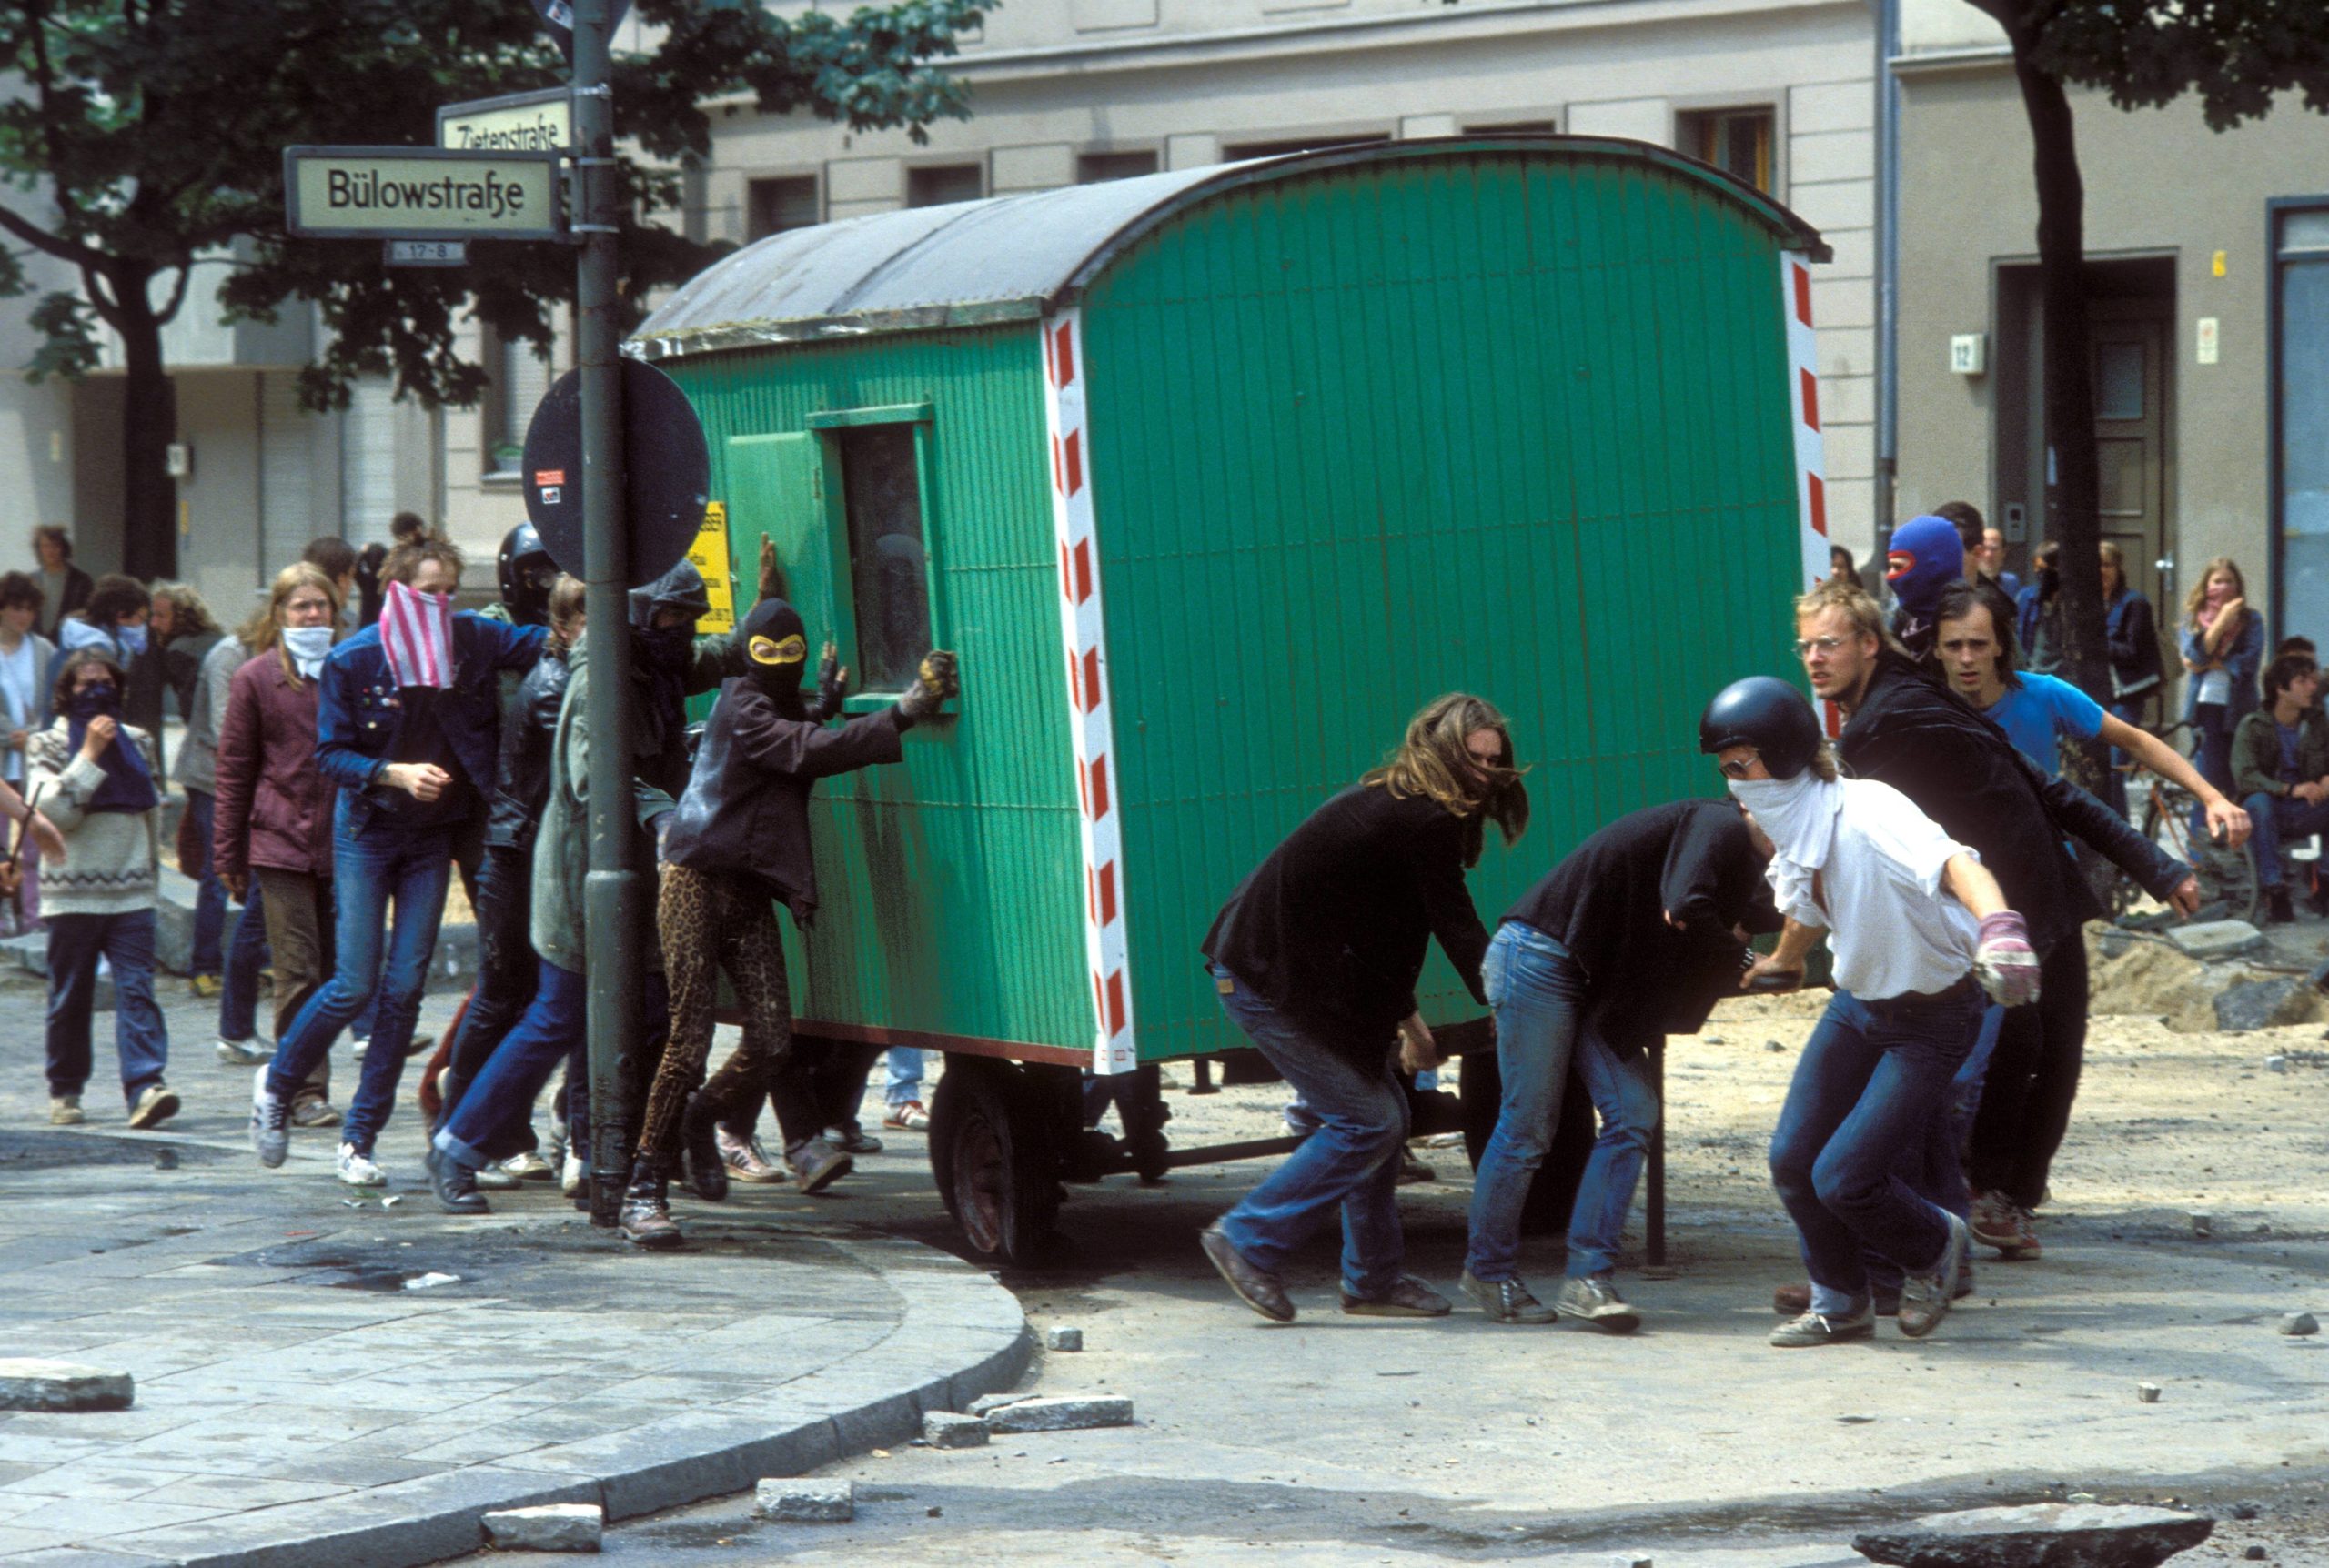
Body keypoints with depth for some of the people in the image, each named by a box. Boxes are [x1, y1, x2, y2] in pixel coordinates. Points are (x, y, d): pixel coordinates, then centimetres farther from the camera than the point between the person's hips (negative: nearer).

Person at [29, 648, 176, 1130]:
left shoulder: (138, 743, 12)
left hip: (131, 892, 2)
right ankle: (64, 1091, 17)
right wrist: (91, 755, -15)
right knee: (71, 997, 5)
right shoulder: (51, 744, 1)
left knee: (136, 987, -11)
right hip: (72, 892, -2)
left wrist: (152, 869, 21)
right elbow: (52, 811, -13)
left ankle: (145, 1086, -20)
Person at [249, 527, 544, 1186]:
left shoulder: (471, 640, -4)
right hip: (367, 830, -3)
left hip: (433, 836, 3)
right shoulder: (352, 661, -11)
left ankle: (359, 1136, 8)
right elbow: (331, 754, -8)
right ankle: (275, 1085, 19)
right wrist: (396, 773, -22)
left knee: (406, 987, -1)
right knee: (355, 986, -7)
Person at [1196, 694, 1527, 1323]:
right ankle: (1249, 1241, -1)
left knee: (1380, 1111, 12)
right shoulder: (1424, 822, -17)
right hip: (1270, 983, -10)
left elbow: (1380, 927, 22)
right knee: (1368, 1121, -6)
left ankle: (1374, 1278, 18)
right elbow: (1458, 932, -14)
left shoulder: (1386, 804, 14)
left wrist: (1407, 1018, 21)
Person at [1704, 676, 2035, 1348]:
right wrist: (1783, 961, 40)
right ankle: (1841, 1304, 27)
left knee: (1843, 1178, -10)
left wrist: (1999, 926, -70)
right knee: (1793, 1159, 5)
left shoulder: (1866, 815, -31)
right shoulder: (1786, 829, -4)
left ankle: (1936, 1248, 22)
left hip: (1931, 1020, -8)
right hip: (1859, 1005, 8)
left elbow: (1953, 863, -49)